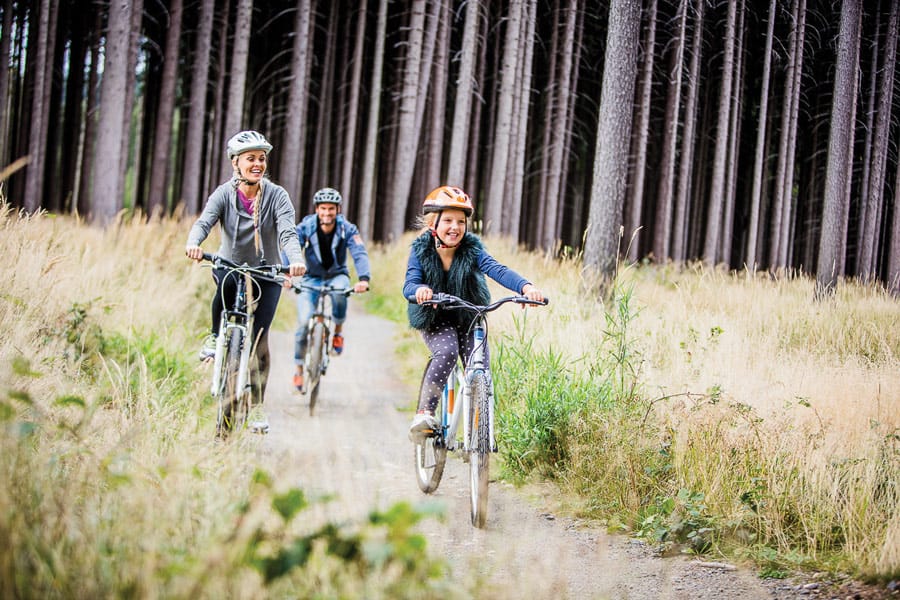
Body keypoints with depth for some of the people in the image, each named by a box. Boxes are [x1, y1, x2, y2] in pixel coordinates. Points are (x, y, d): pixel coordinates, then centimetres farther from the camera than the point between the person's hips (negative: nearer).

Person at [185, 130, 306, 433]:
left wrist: (296, 259, -48)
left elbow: (288, 232, -26)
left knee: (259, 338, -9)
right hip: (230, 266, 0)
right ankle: (215, 336, -11)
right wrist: (193, 244, -50)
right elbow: (204, 221, -27)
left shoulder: (277, 195, -13)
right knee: (227, 284, -38)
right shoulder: (224, 194, -11)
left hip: (267, 273, 0)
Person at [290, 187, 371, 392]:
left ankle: (338, 331, -11)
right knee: (304, 322, -16)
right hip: (312, 278, 0)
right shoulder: (305, 228, -17)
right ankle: (299, 369, 2)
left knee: (339, 291, -37)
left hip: (337, 275, 0)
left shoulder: (347, 229, -16)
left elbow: (360, 254, -28)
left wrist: (364, 279, -47)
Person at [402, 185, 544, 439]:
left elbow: (497, 270, -29)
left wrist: (526, 286, -48)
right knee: (447, 352, -32)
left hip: (468, 320, 2)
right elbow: (408, 284, -28)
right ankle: (424, 413, -26)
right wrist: (419, 290, -53)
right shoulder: (421, 251, -14)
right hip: (434, 320, -2)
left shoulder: (471, 249, -13)